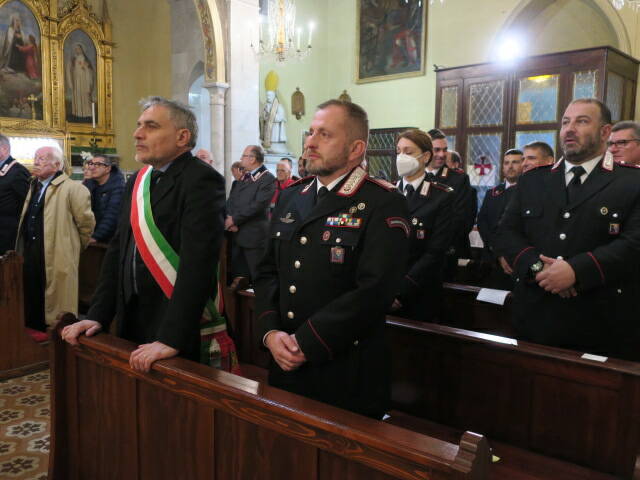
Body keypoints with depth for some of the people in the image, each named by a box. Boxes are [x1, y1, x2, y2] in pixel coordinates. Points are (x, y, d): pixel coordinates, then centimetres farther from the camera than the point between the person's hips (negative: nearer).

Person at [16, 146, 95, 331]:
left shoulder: (72, 189, -11)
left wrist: (75, 247, 1)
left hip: (57, 259, -8)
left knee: (55, 309, 2)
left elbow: (86, 222, -10)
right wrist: (23, 250, 21)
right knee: (31, 305, 16)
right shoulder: (34, 186, 15)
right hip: (30, 257, 8)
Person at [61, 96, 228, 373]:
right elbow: (118, 250, 11)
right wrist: (98, 315, 4)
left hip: (177, 328, -7)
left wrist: (171, 339, -27)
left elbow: (197, 262, -24)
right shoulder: (137, 182, 10)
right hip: (130, 319, 7)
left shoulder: (201, 181, -16)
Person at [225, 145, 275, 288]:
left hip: (254, 234, -7)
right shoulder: (244, 177, 18)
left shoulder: (268, 178, -9)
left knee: (257, 276, -1)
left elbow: (258, 205, -18)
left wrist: (235, 219, -13)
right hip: (237, 233, 8)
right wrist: (230, 218, -8)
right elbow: (231, 199, 11)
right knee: (238, 271, 13)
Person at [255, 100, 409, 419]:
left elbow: (373, 291, -21)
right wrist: (269, 332, -7)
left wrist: (305, 344, -18)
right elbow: (267, 272, 9)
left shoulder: (384, 204, -12)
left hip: (347, 375, -5)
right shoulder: (290, 197, 9)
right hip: (285, 367, 6)